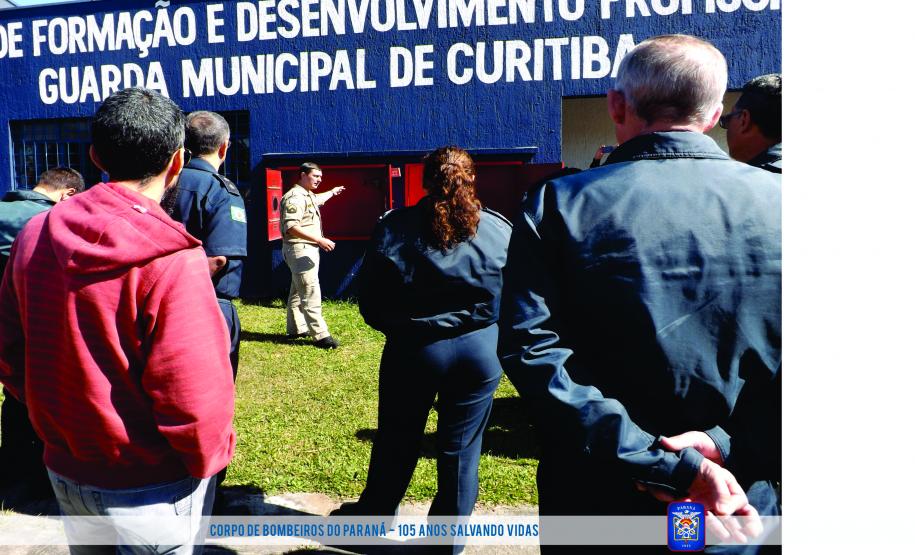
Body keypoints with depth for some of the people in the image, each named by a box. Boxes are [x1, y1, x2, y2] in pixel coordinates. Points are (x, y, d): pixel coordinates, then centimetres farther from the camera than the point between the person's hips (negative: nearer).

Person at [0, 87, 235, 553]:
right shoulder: (172, 261, -25)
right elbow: (193, 396, -25)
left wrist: (61, 420, 17)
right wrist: (211, 457, -5)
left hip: (65, 473, 6)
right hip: (151, 492, -6)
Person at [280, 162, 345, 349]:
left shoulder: (309, 196, 16)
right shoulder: (295, 197, -16)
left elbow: (319, 199, 43)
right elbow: (291, 227, -27)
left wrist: (333, 192, 59)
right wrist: (319, 240, -30)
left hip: (309, 249, 11)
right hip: (300, 250, -11)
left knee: (298, 291, 19)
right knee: (311, 293, -13)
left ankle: (295, 329, 31)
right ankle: (320, 335, -14)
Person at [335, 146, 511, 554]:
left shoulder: (393, 227, -6)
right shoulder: (500, 230, -4)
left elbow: (369, 301, -2)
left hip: (413, 349, 0)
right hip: (480, 352, 1)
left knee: (396, 443, 17)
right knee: (461, 450, 11)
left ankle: (372, 517, 38)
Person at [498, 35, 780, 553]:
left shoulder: (559, 206, -12)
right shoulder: (777, 202, -5)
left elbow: (528, 346, -20)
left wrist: (665, 465, -20)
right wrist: (727, 444, -14)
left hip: (603, 505, -1)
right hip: (742, 503, 2)